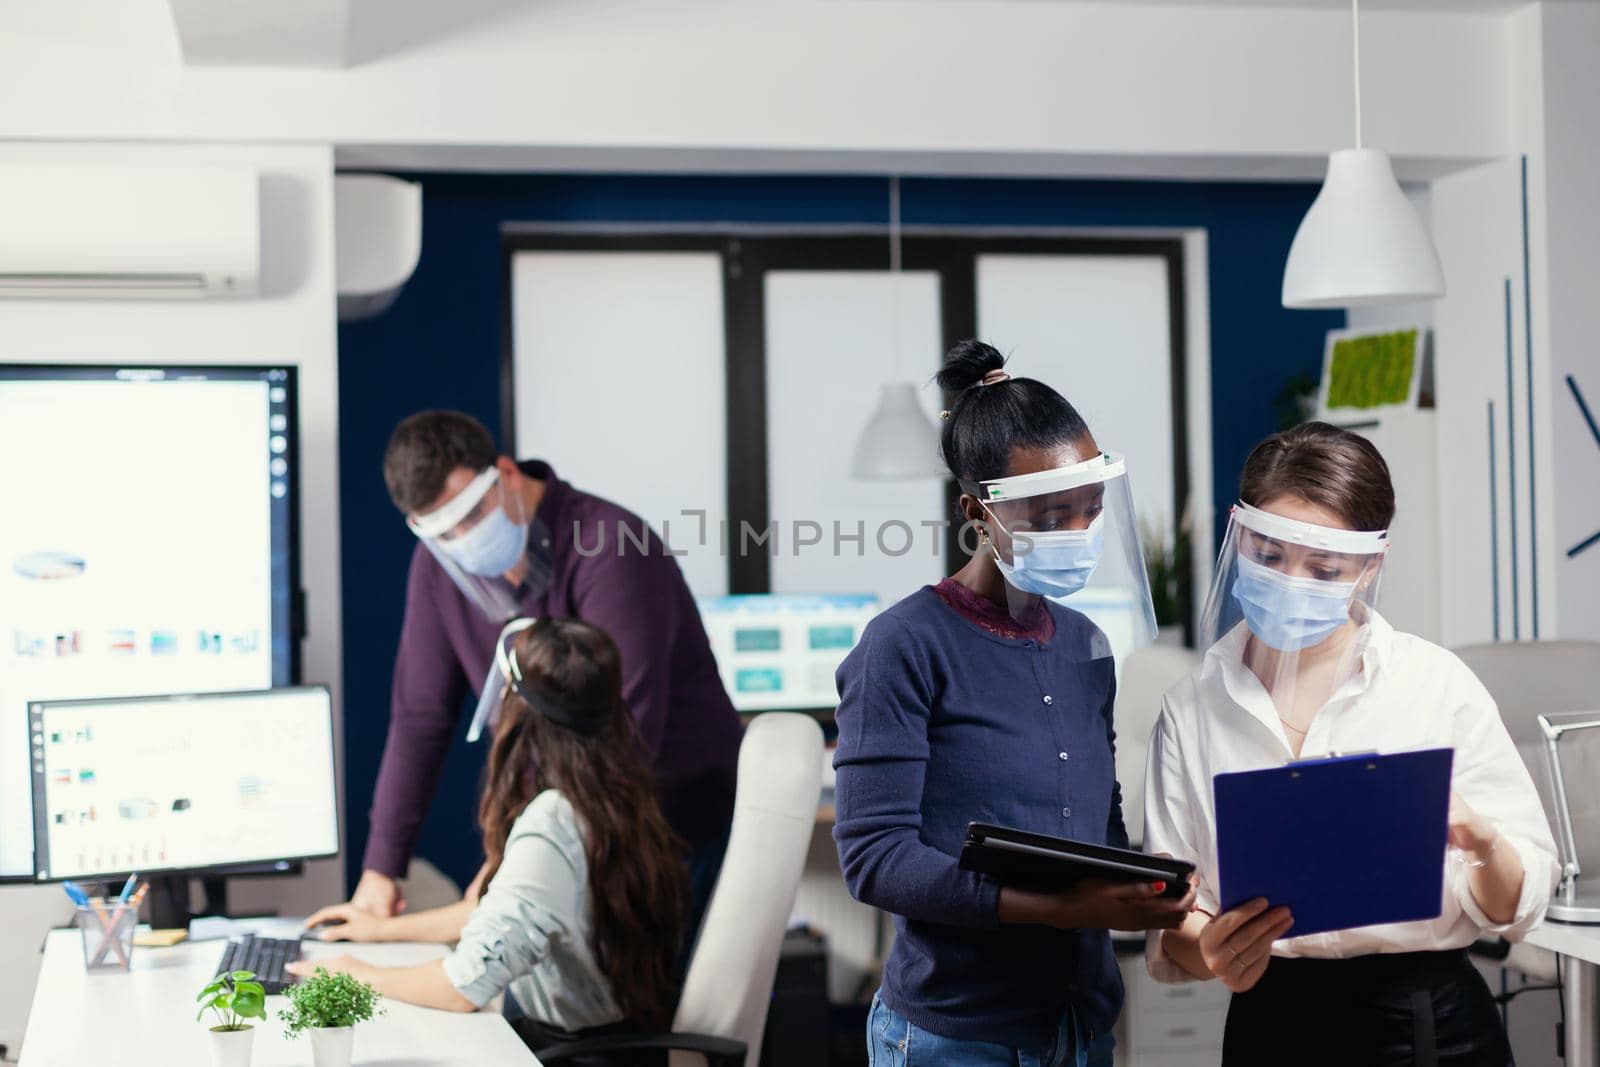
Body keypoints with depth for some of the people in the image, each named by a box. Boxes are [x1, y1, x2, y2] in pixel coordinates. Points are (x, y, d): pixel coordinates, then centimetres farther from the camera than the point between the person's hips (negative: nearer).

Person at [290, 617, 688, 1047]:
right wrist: (388, 928, 22)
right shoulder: (616, 801, 2)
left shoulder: (547, 827, -25)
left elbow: (464, 986, -25)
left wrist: (362, 975, -8)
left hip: (561, 1047, -8)